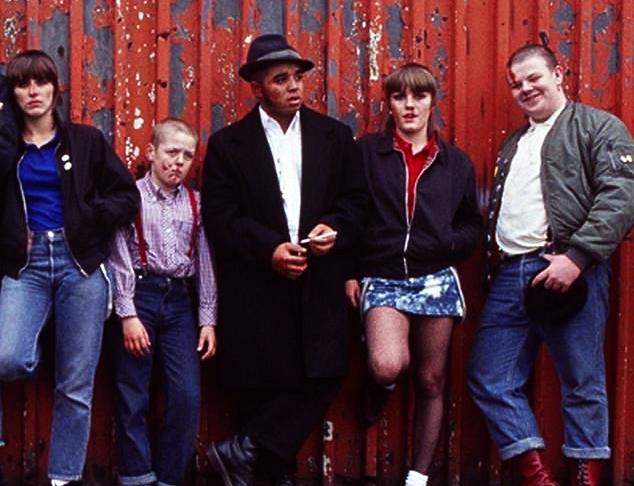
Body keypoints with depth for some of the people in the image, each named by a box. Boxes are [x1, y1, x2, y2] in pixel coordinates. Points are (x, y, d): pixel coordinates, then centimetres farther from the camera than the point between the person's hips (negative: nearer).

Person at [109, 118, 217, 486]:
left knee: (188, 397, -3)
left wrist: (208, 319, 6)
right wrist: (128, 314, -11)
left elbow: (204, 261, 10)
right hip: (140, 295, -3)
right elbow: (121, 258, -5)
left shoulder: (194, 203, 10)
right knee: (133, 397, 0)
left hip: (180, 301, 3)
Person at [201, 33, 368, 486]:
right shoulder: (228, 144, 3)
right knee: (263, 388, 1)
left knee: (323, 377, -8)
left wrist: (336, 228, -11)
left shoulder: (335, 136, 10)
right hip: (256, 289, -2)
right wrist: (269, 249, -16)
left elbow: (356, 199, 10)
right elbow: (220, 217, -3)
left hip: (319, 284, 2)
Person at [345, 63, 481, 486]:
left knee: (431, 382, 7)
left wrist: (449, 242, -4)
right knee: (389, 366, -26)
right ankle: (378, 389, 13)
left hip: (436, 280, 3)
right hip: (382, 279, -2)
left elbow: (471, 227, 16)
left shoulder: (456, 162, 8)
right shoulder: (367, 152, 1)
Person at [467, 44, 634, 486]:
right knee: (489, 379, 4)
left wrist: (577, 256, -20)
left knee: (583, 383, 1)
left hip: (567, 270, -7)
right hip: (510, 275, 7)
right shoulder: (513, 144, 24)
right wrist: (491, 258, 11)